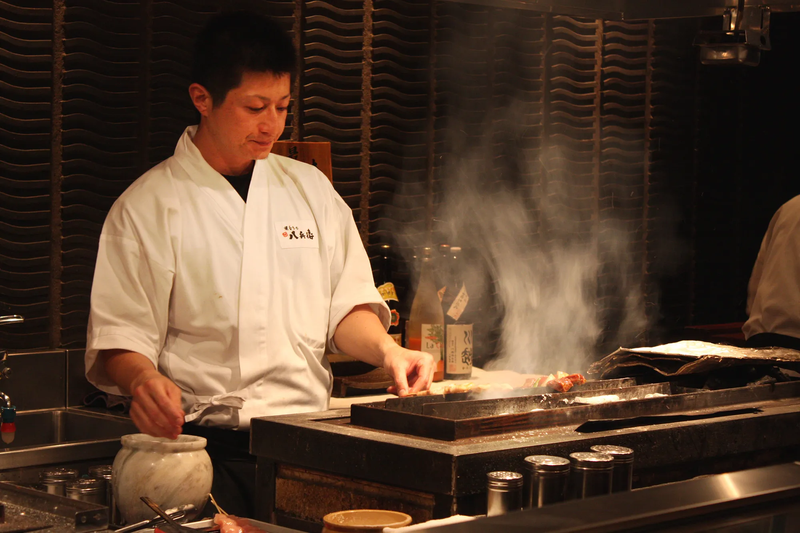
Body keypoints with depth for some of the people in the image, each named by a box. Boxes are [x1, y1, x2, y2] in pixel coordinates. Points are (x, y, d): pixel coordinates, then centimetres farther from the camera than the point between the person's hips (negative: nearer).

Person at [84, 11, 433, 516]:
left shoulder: (311, 188, 15)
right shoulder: (146, 207, 2)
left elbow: (347, 305, 18)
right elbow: (119, 340, -2)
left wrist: (385, 350, -2)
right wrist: (142, 379, -24)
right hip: (206, 448, -3)